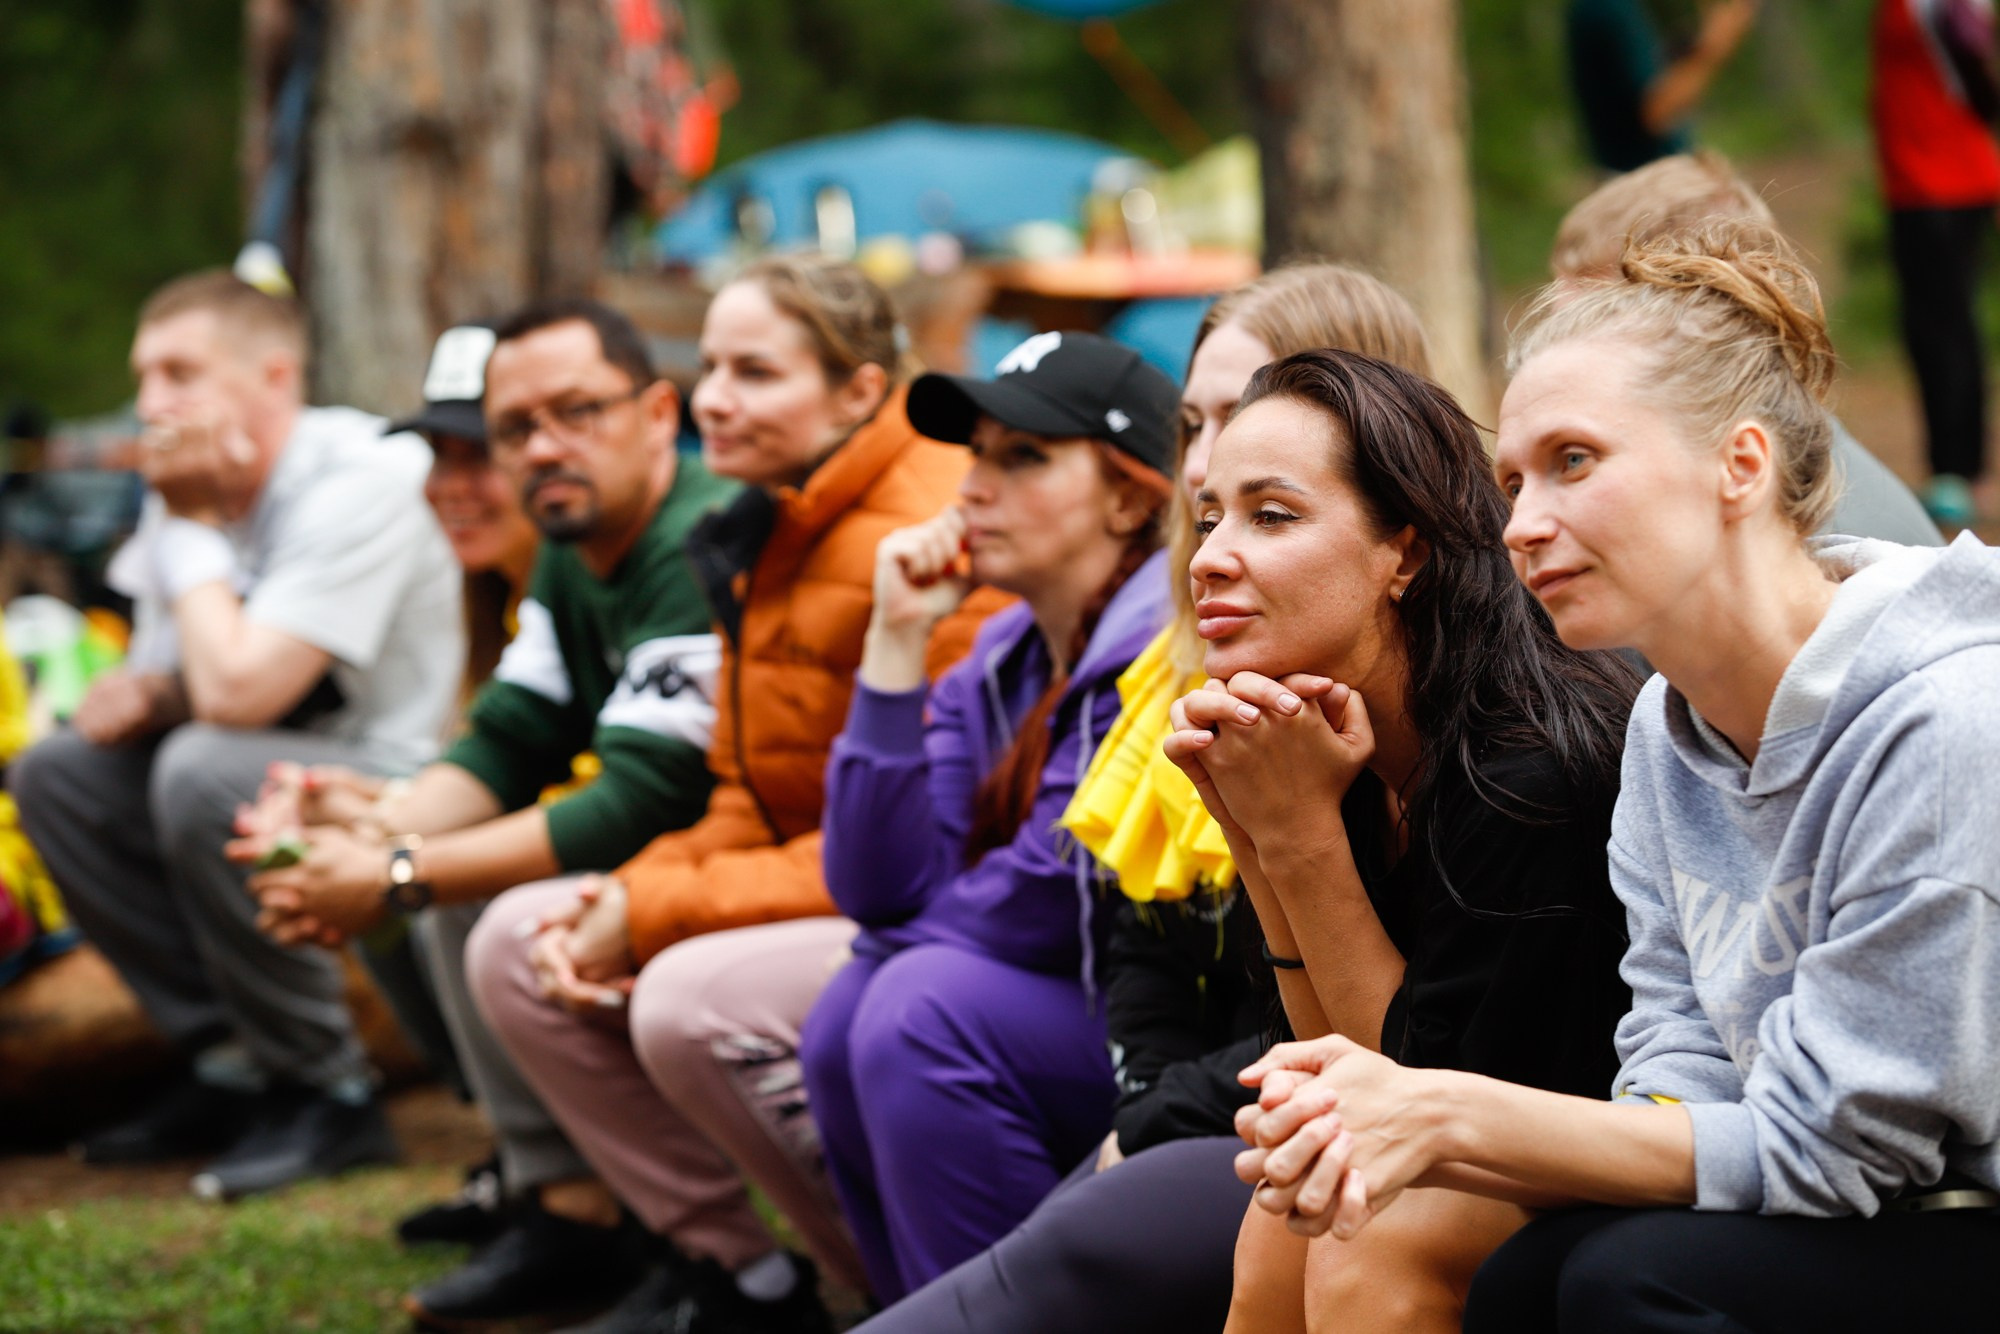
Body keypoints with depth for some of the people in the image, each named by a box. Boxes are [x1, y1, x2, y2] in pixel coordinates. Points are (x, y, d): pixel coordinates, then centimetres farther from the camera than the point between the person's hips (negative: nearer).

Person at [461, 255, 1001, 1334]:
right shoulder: (765, 541, 10)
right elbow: (747, 807, 12)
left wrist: (654, 914, -21)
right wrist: (619, 901, -10)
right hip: (810, 898, 10)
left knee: (691, 997, -31)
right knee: (516, 944, 2)